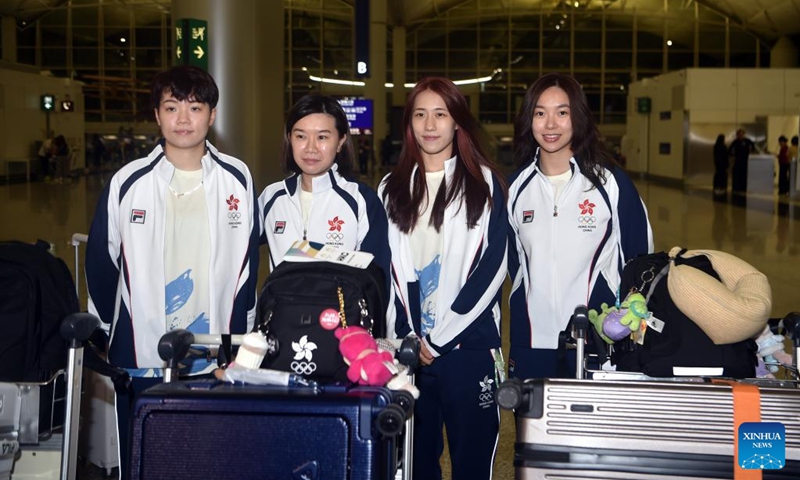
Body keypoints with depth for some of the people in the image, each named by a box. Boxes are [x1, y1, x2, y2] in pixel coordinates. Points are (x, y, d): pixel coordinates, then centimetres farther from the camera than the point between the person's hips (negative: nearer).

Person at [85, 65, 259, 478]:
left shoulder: (237, 179, 1)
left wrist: (239, 335, 6)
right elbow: (100, 262, 7)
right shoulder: (129, 182, -1)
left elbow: (248, 261, 7)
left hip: (217, 363, 0)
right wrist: (107, 333, 10)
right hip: (140, 361, 0)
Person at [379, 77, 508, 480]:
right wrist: (406, 338, -4)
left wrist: (438, 338, -10)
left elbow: (492, 266, -7)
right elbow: (384, 269, 8)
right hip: (408, 348, 3)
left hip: (468, 344, -3)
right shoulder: (392, 187, 10)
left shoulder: (483, 182, 1)